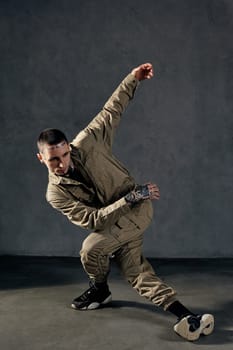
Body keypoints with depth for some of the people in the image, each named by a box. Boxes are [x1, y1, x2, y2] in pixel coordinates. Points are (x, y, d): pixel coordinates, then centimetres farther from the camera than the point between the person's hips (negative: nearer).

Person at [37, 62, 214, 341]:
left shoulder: (86, 143, -13)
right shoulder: (55, 194, -11)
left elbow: (111, 111, -1)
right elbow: (93, 219, -20)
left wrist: (132, 79, -9)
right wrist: (131, 197, -27)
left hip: (137, 207, -3)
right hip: (109, 223, 4)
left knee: (92, 247, -22)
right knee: (135, 273, -8)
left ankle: (99, 289, 10)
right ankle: (185, 316, -11)